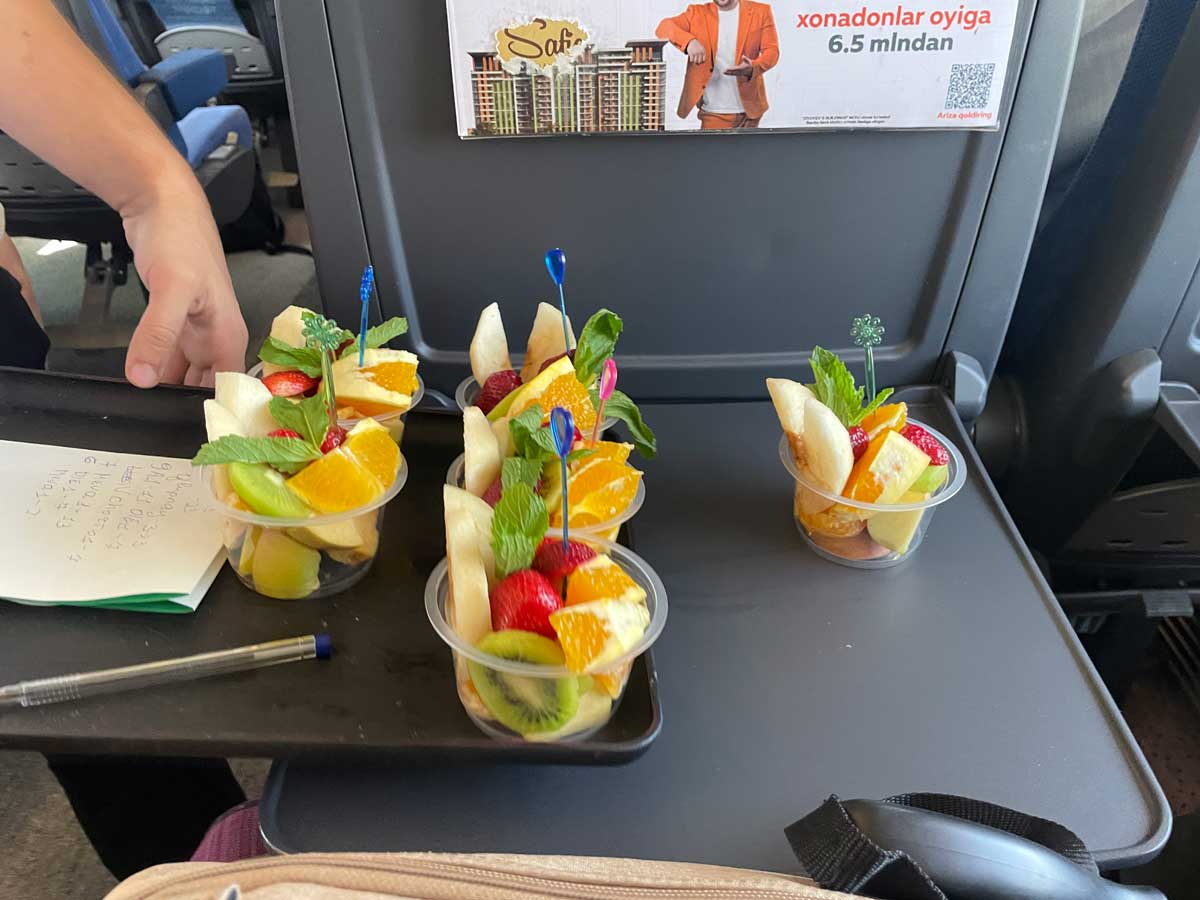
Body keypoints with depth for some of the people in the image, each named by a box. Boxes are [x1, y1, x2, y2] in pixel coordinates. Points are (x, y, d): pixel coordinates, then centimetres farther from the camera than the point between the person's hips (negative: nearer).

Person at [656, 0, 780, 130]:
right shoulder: (697, 13, 3)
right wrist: (689, 41, -28)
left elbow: (772, 50, -2)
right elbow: (663, 28, -7)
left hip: (749, 107, 1)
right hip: (714, 111, -1)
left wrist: (753, 68, -25)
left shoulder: (760, 12, 3)